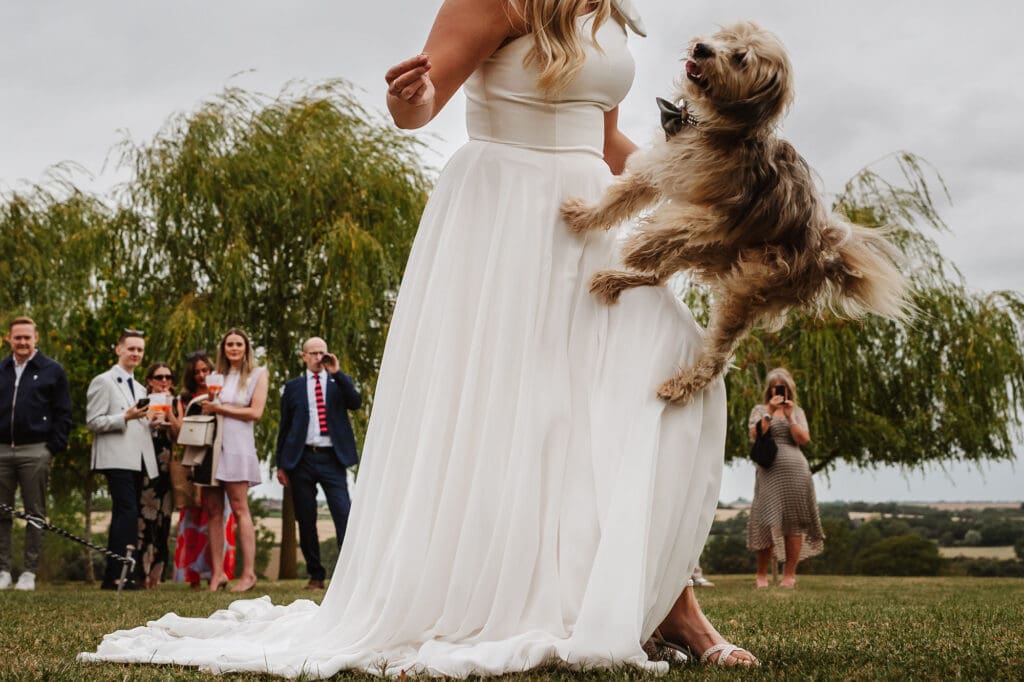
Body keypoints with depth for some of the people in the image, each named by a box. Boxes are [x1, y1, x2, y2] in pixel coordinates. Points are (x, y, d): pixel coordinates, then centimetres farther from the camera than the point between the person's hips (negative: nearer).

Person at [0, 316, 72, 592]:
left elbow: (63, 414, 1)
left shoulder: (52, 371, 3)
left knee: (35, 514, 1)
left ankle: (29, 572, 5)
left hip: (35, 451, -3)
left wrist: (53, 447, -6)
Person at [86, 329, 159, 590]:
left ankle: (115, 576, 9)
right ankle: (118, 574, -20)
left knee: (125, 517, 7)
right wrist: (126, 417, -18)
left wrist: (152, 420, 9)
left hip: (138, 460, 8)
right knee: (128, 513, -19)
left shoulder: (140, 389, 26)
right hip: (117, 459, -8)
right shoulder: (103, 382, 1)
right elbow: (93, 422, -6)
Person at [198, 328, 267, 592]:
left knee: (239, 508, -10)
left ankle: (248, 572, -10)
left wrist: (221, 409, -3)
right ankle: (217, 572, -2)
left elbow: (255, 412, -2)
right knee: (213, 511, -2)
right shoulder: (216, 377, 21)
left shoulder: (257, 375, 8)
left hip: (236, 446, -4)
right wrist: (207, 407, 2)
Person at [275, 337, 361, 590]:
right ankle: (316, 575, 12)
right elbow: (284, 426, 12)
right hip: (302, 458, 1)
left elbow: (356, 402, -7)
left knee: (344, 515, -12)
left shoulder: (339, 382, 11)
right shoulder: (293, 387, 12)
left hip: (332, 458, -1)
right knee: (306, 520, 4)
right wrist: (281, 464, 7)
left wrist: (337, 372, -13)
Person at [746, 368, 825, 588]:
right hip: (769, 470, -2)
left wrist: (789, 417, -6)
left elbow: (804, 439, 2)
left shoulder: (797, 412, 15)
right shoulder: (760, 410, 11)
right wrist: (770, 412, -10)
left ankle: (789, 574, 3)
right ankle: (762, 574, 3)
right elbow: (755, 435, -5)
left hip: (795, 470, 2)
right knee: (766, 520, -7)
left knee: (793, 521, -3)